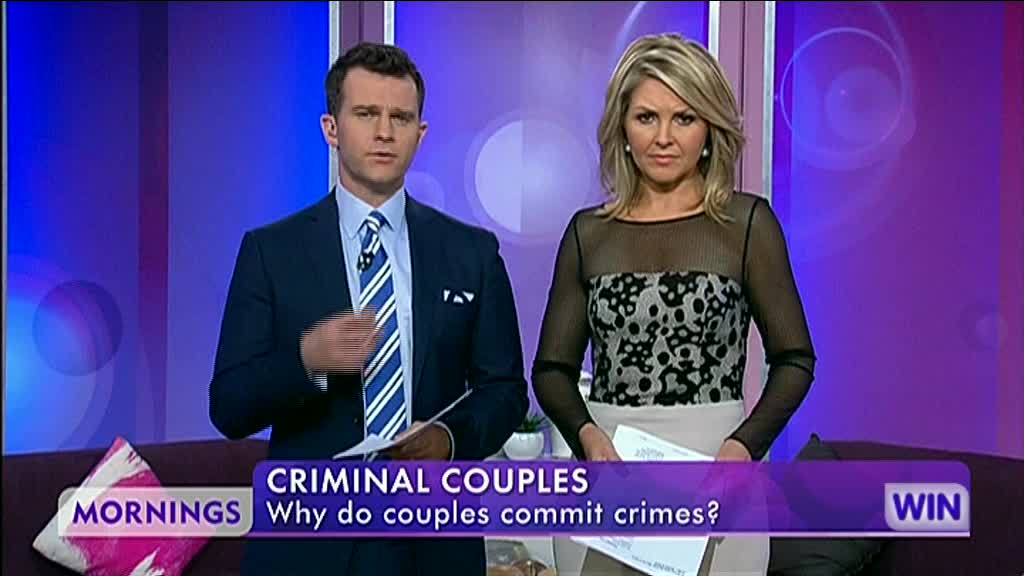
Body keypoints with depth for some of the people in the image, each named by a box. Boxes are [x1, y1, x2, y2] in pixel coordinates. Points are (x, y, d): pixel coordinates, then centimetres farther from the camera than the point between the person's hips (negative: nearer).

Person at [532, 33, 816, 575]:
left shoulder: (747, 222, -1)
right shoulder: (588, 231, 5)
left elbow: (794, 359, 1)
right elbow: (552, 366, 7)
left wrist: (745, 445, -14)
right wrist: (586, 433, -12)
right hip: (605, 467, 2)